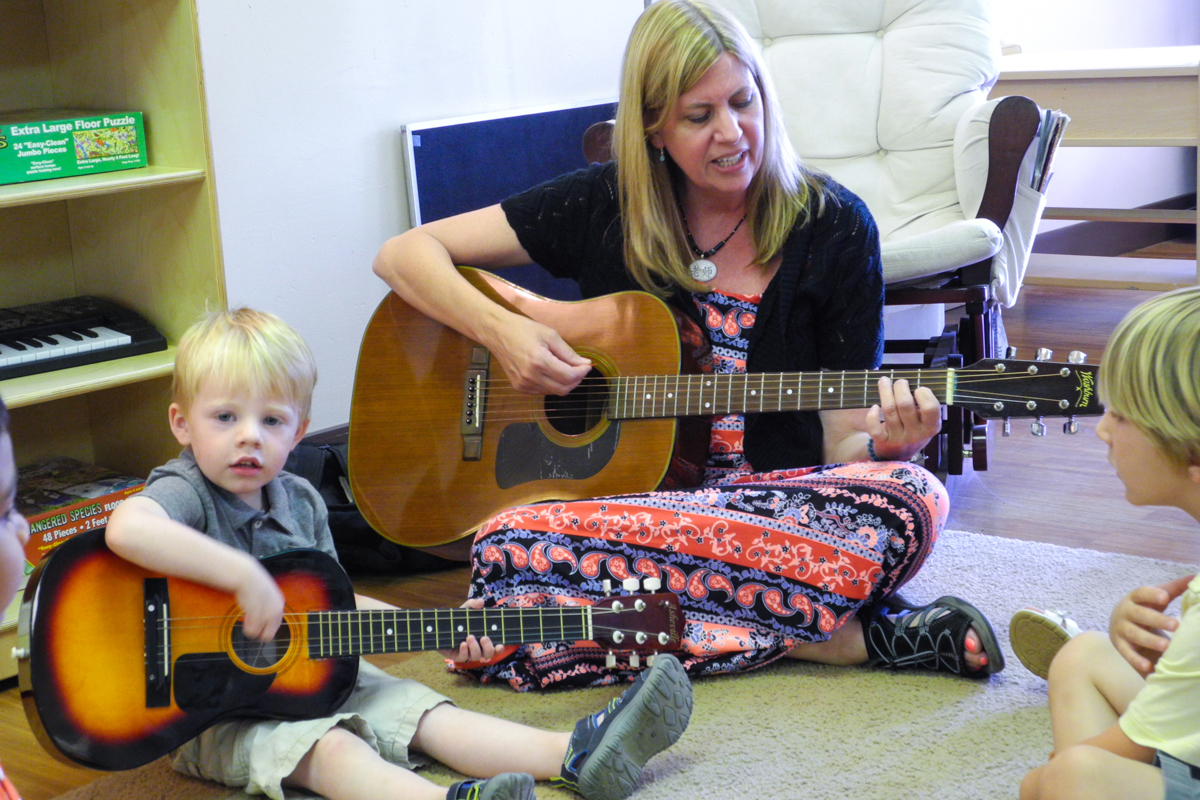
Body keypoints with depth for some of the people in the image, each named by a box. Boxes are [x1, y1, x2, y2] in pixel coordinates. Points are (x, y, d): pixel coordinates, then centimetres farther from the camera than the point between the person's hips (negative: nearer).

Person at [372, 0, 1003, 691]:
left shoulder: (834, 226, 2)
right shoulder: (606, 207, 3)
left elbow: (843, 440, 4)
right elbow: (404, 254, 4)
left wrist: (889, 442, -20)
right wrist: (501, 330, -13)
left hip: (788, 500, -2)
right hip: (627, 498, 2)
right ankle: (841, 636, -24)